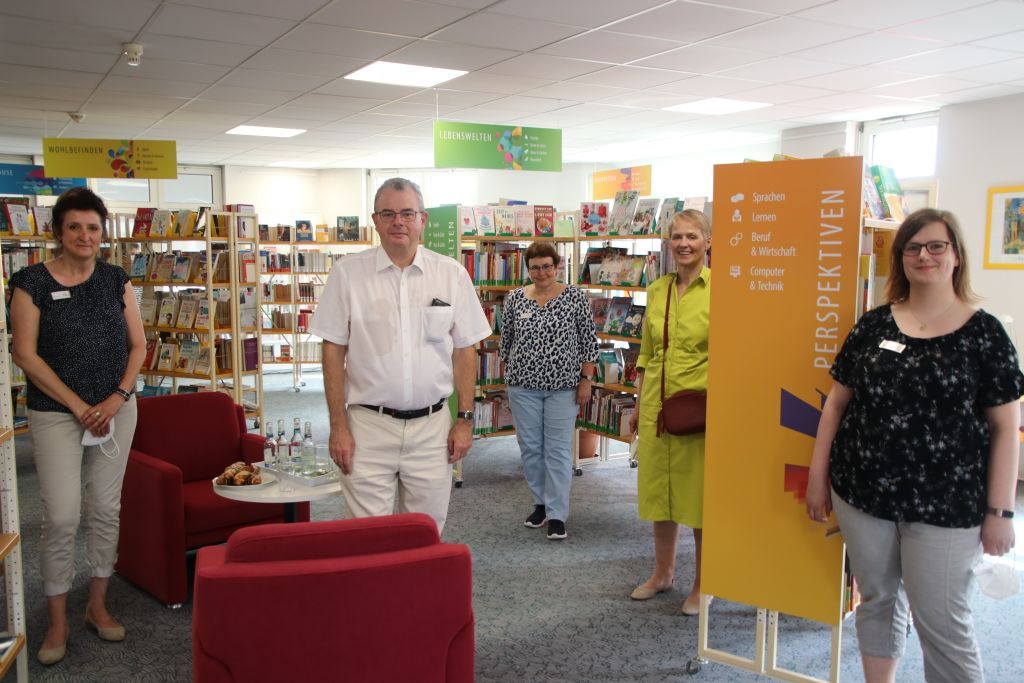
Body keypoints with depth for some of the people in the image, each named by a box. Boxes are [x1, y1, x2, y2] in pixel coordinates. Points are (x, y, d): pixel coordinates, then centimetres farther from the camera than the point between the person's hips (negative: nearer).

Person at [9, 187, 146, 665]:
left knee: (106, 509, 9)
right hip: (56, 413, -3)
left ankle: (98, 605, 24)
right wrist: (79, 406, -12)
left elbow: (137, 344, 6)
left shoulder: (116, 280, 4)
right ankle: (58, 621, 13)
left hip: (116, 409, 3)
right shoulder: (31, 282, -6)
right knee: (60, 517, -3)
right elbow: (26, 355, -8)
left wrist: (118, 398, -7)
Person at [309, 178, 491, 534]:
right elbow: (333, 351, -1)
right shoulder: (348, 272, -2)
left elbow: (464, 351, 6)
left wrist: (465, 419, 2)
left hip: (432, 426, 2)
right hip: (368, 426, -1)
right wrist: (338, 426, -5)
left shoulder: (452, 274, 2)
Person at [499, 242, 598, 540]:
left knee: (558, 449, -1)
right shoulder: (515, 298, 3)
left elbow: (589, 341, -1)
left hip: (562, 386, -3)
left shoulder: (575, 297, -4)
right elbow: (506, 340, 11)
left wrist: (586, 379, -5)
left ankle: (556, 515, 4)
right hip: (524, 385, 3)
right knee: (530, 447, 9)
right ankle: (541, 503, 26)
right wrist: (510, 377, 11)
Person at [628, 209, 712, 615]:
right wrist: (638, 407, 15)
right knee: (658, 491, 15)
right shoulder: (656, 291, 8)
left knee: (699, 496, 5)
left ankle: (701, 585, 22)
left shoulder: (716, 290, -8)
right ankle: (663, 573, 33)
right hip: (656, 407, 6)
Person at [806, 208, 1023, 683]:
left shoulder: (984, 334, -3)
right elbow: (837, 401, 8)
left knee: (942, 622, 4)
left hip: (945, 505, -3)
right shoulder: (873, 325, 4)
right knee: (877, 601, 16)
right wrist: (818, 475, 6)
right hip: (862, 493, 3)